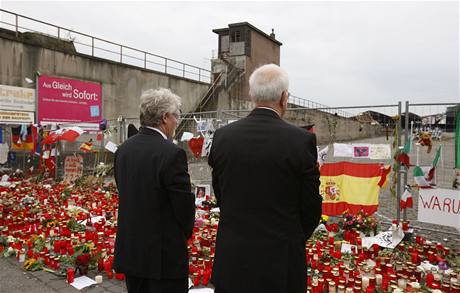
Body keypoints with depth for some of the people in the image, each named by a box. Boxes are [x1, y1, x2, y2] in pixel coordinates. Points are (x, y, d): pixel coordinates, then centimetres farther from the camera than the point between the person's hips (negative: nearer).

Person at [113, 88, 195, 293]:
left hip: (129, 251, 7)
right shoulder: (172, 153, -20)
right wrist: (185, 233, 3)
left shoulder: (123, 149, 2)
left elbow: (124, 192, 8)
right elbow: (184, 203, -17)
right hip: (164, 254, -7)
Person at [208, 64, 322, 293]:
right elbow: (311, 207, -6)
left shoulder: (222, 136, -5)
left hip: (231, 259, 3)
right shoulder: (301, 140, -14)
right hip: (281, 258, -2)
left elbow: (219, 196, 5)